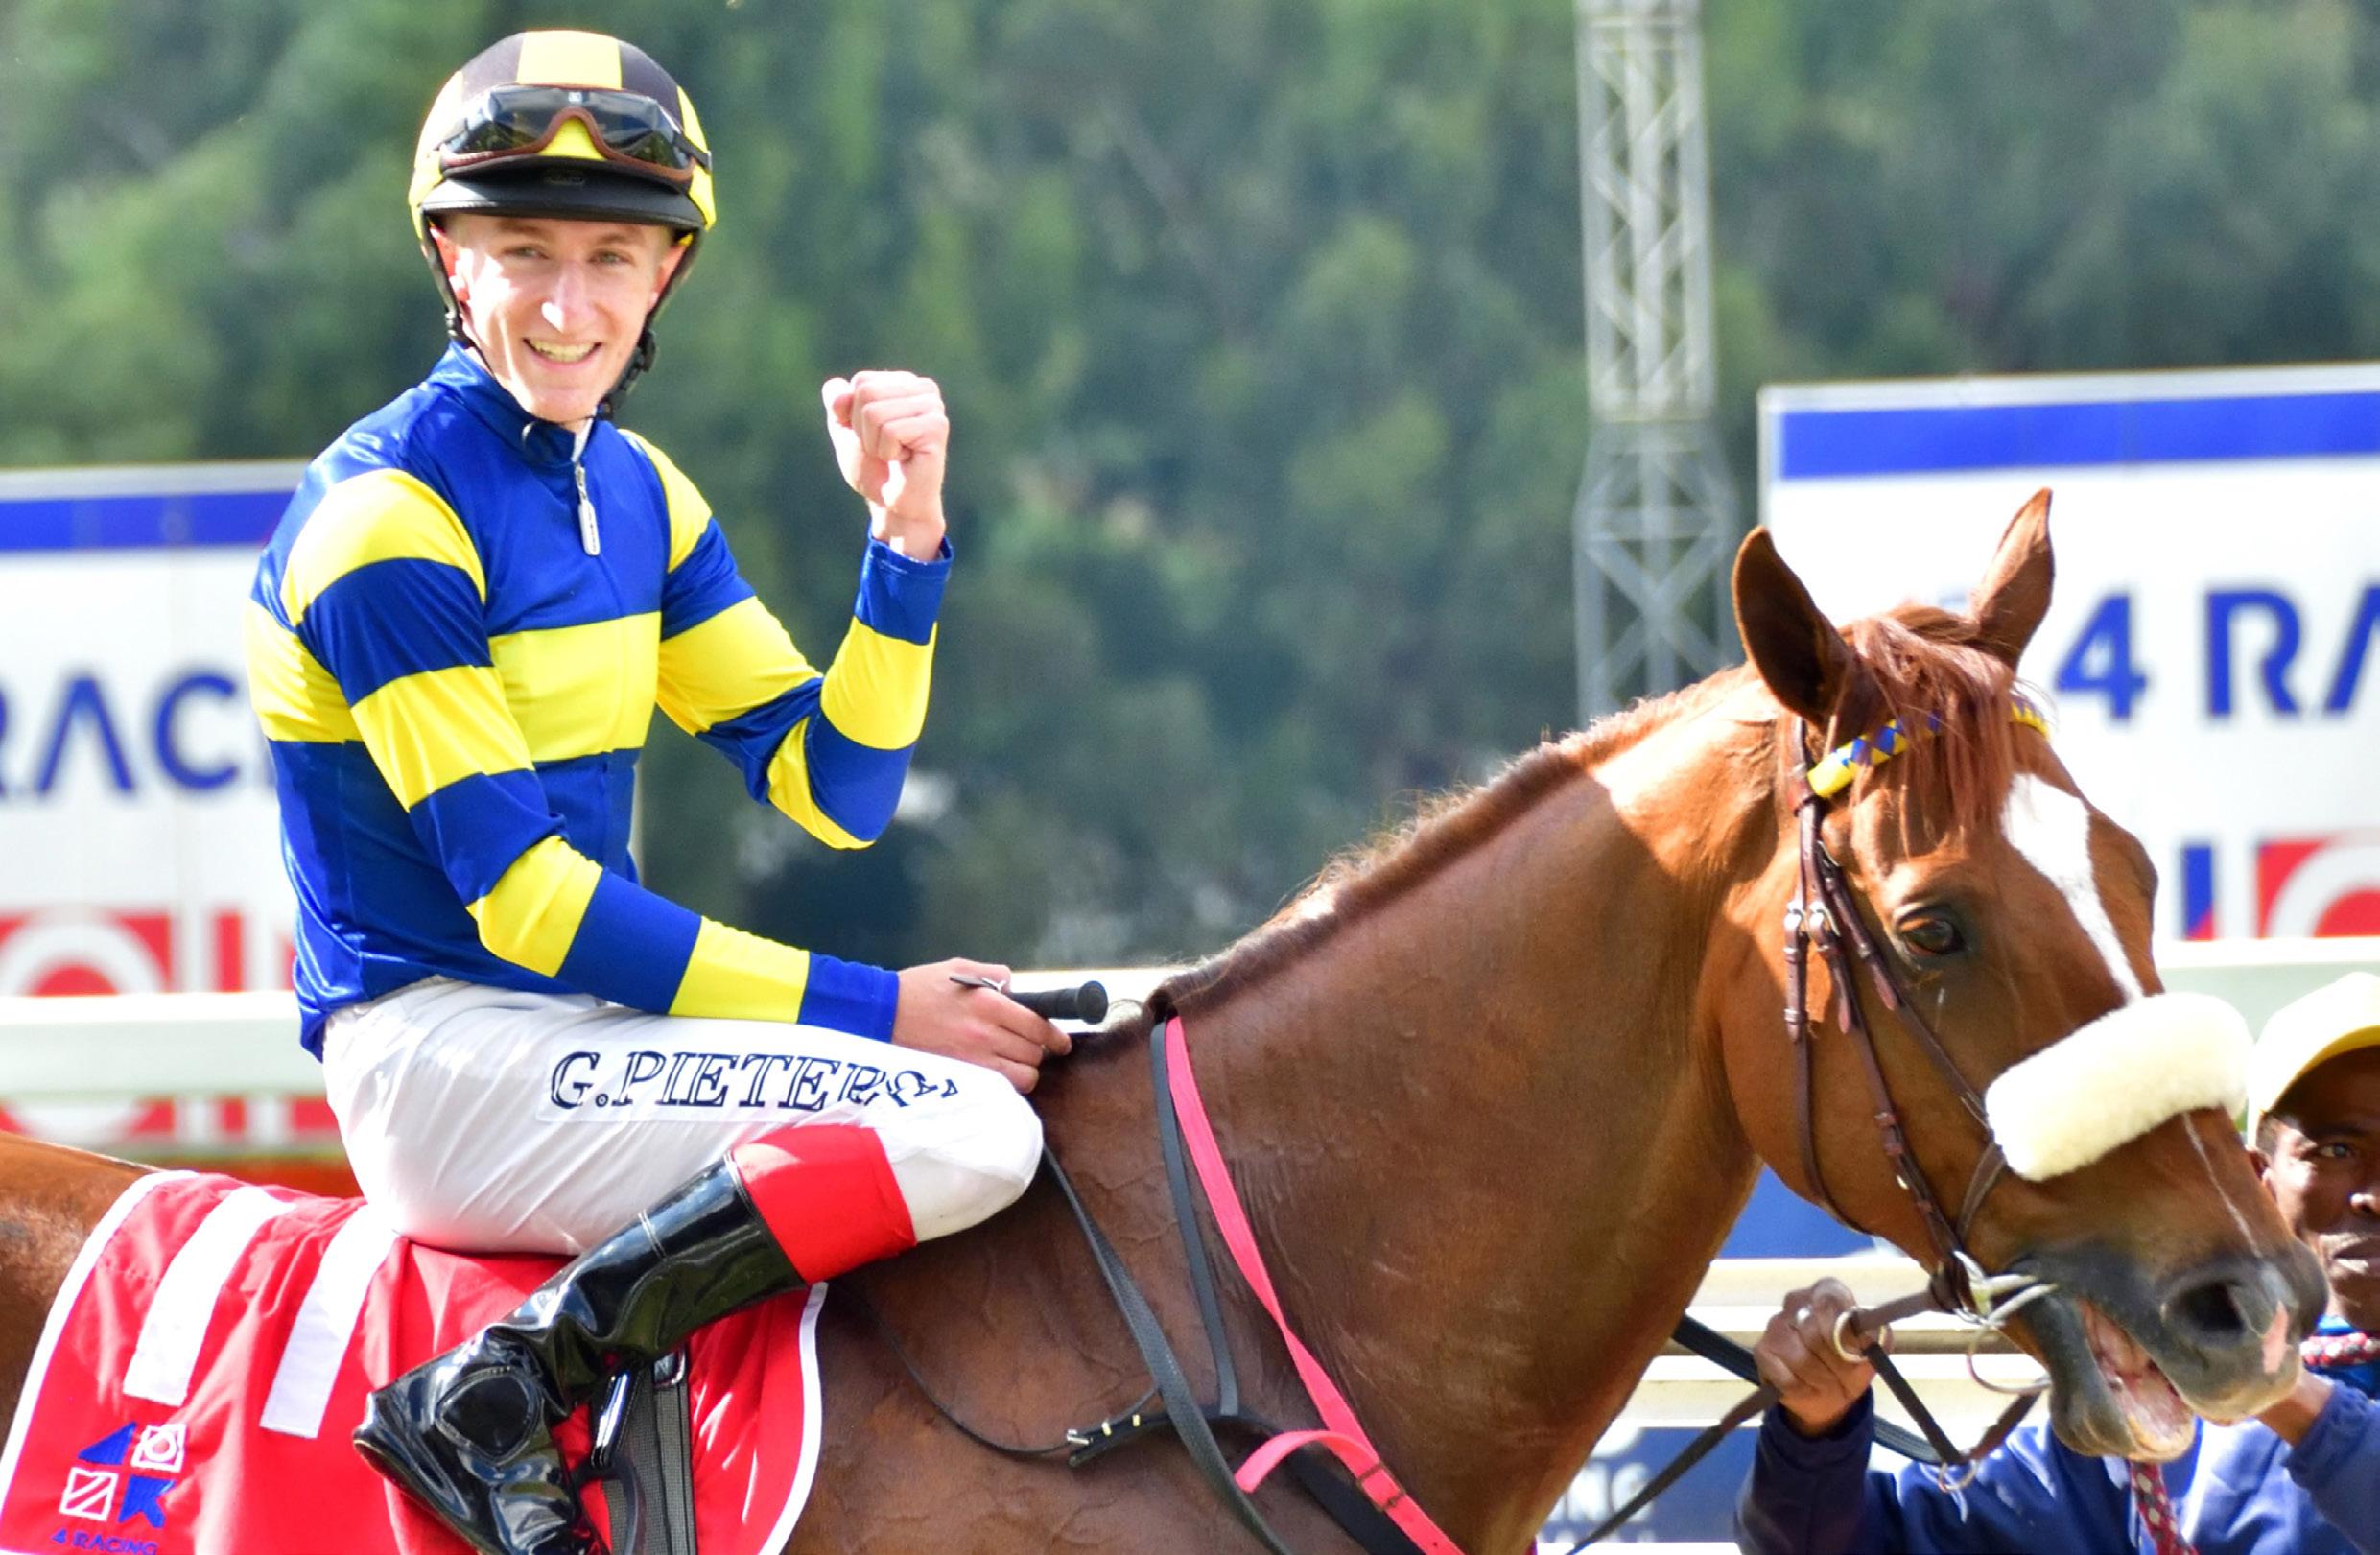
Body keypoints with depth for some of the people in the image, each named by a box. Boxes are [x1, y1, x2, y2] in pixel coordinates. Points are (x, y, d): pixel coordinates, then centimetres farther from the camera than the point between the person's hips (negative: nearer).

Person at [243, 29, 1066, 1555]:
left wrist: (906, 536, -5)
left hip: (585, 1029, 9)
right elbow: (517, 892, -17)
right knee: (970, 1126, -23)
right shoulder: (387, 514, -14)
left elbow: (832, 787, 11)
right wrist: (871, 1010, -17)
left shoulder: (635, 491, 12)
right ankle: (496, 1397, -20)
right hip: (439, 1055, -9)